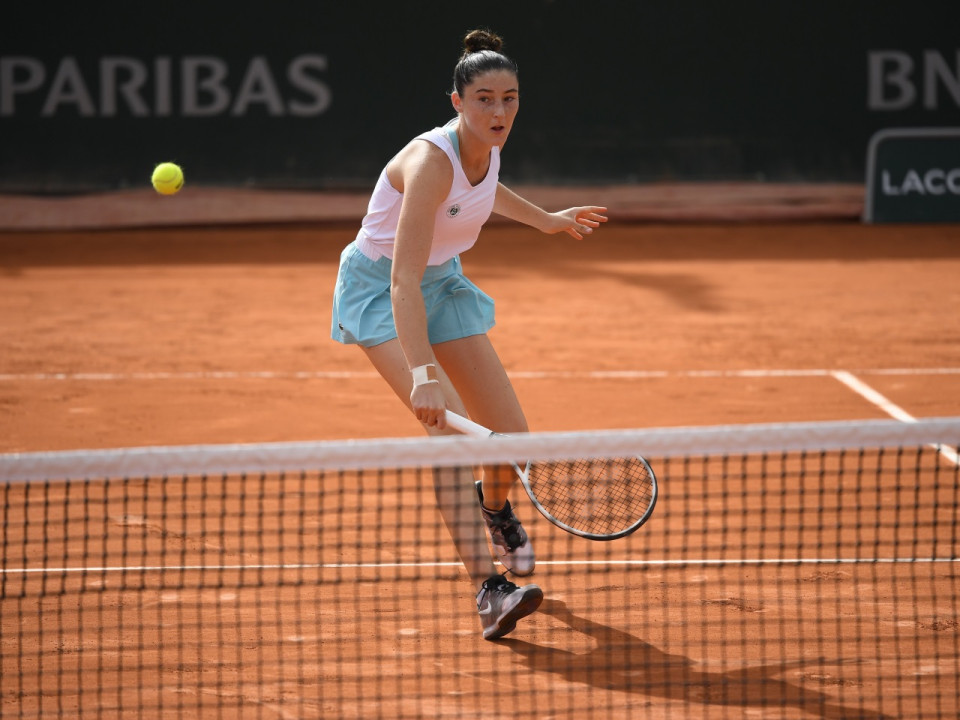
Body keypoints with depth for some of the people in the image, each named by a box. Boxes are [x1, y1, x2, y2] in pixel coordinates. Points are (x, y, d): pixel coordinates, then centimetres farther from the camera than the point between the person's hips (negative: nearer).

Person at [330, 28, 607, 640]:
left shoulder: (487, 148, -9)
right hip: (380, 289, -7)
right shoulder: (431, 162, -32)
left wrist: (546, 220, 25)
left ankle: (493, 507, 40)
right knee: (449, 425, -27)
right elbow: (403, 281, -39)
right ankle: (489, 589, -27)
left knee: (511, 438, 1)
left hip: (443, 281, 7)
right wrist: (424, 373, -47)